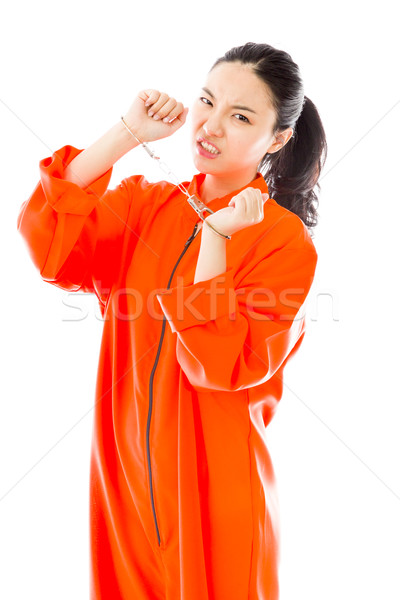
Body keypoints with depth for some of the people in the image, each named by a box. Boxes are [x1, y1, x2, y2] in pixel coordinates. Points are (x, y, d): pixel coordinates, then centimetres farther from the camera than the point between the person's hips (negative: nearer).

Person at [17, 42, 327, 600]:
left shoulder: (286, 243, -13)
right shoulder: (147, 203, 1)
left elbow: (220, 366, -20)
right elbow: (48, 245, -15)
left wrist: (215, 235, -26)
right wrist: (127, 132, -16)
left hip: (214, 490, -4)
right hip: (125, 474, 4)